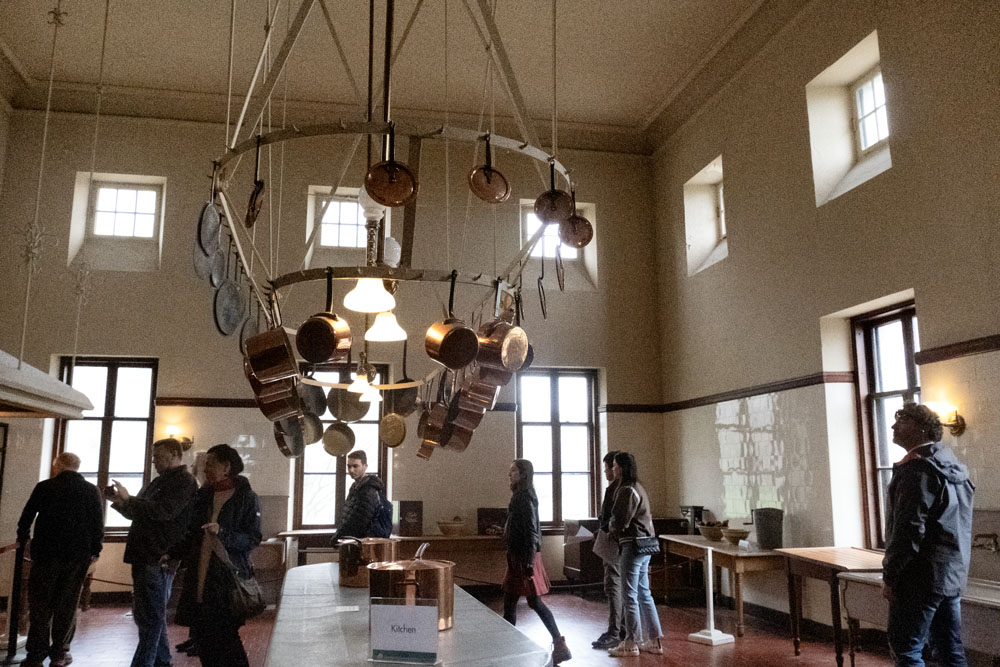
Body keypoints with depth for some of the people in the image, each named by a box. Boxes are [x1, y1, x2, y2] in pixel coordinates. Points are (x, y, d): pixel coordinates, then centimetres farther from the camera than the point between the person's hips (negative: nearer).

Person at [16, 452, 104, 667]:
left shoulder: (45, 487, -2)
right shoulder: (92, 491, 2)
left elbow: (27, 516, 6)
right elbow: (98, 524, 1)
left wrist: (21, 539, 24)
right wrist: (94, 551, 11)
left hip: (46, 553, -1)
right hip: (78, 556, 1)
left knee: (40, 603, 7)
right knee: (66, 605, 9)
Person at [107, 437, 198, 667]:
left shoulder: (184, 481, -10)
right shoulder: (160, 481, 20)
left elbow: (164, 511, -23)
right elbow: (138, 514, 28)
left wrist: (128, 499, -18)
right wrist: (120, 501, 11)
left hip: (158, 559, -10)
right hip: (145, 557, 10)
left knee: (150, 616, -7)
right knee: (152, 615, 16)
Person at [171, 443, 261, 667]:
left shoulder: (247, 498, -4)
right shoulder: (202, 496, 12)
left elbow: (253, 539, -9)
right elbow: (191, 535, 19)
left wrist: (222, 533, -20)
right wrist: (171, 554, 4)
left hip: (228, 581, -6)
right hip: (199, 580, 6)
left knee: (225, 642, -3)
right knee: (204, 639, 9)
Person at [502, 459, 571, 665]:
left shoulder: (526, 497, -16)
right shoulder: (520, 495, 12)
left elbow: (531, 531, -20)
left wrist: (530, 562, -22)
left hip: (524, 556, -10)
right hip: (516, 555, 10)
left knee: (534, 602, -4)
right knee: (509, 601, 13)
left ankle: (559, 645, 2)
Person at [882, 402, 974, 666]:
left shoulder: (918, 468, -16)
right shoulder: (953, 467, 13)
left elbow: (909, 530, -19)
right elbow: (959, 527, 18)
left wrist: (890, 576, -14)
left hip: (922, 578, -9)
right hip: (953, 575, 9)